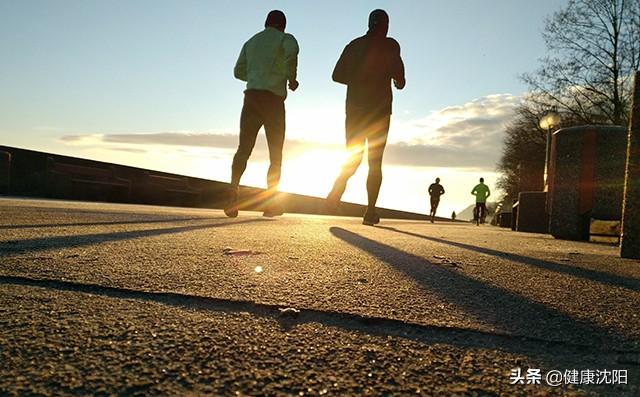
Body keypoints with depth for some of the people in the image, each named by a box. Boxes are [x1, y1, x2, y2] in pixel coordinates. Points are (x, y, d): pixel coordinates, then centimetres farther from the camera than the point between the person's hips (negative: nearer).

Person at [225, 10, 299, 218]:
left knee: (243, 150, -2)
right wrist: (292, 78, -5)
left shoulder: (251, 42, 24)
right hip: (273, 99, -4)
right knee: (276, 154, 5)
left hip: (251, 97, 4)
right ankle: (270, 202, 3)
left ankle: (233, 192, -25)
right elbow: (292, 52, -19)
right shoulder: (285, 38, 6)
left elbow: (239, 71, 27)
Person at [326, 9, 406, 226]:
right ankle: (370, 211, -2)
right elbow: (397, 71, -16)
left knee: (353, 158, 11)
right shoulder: (389, 45, 0)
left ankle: (337, 189, -17)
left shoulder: (354, 45, 12)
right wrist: (399, 81, 6)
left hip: (354, 109, 3)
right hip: (379, 110, -3)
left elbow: (337, 75, 9)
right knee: (375, 162, 4)